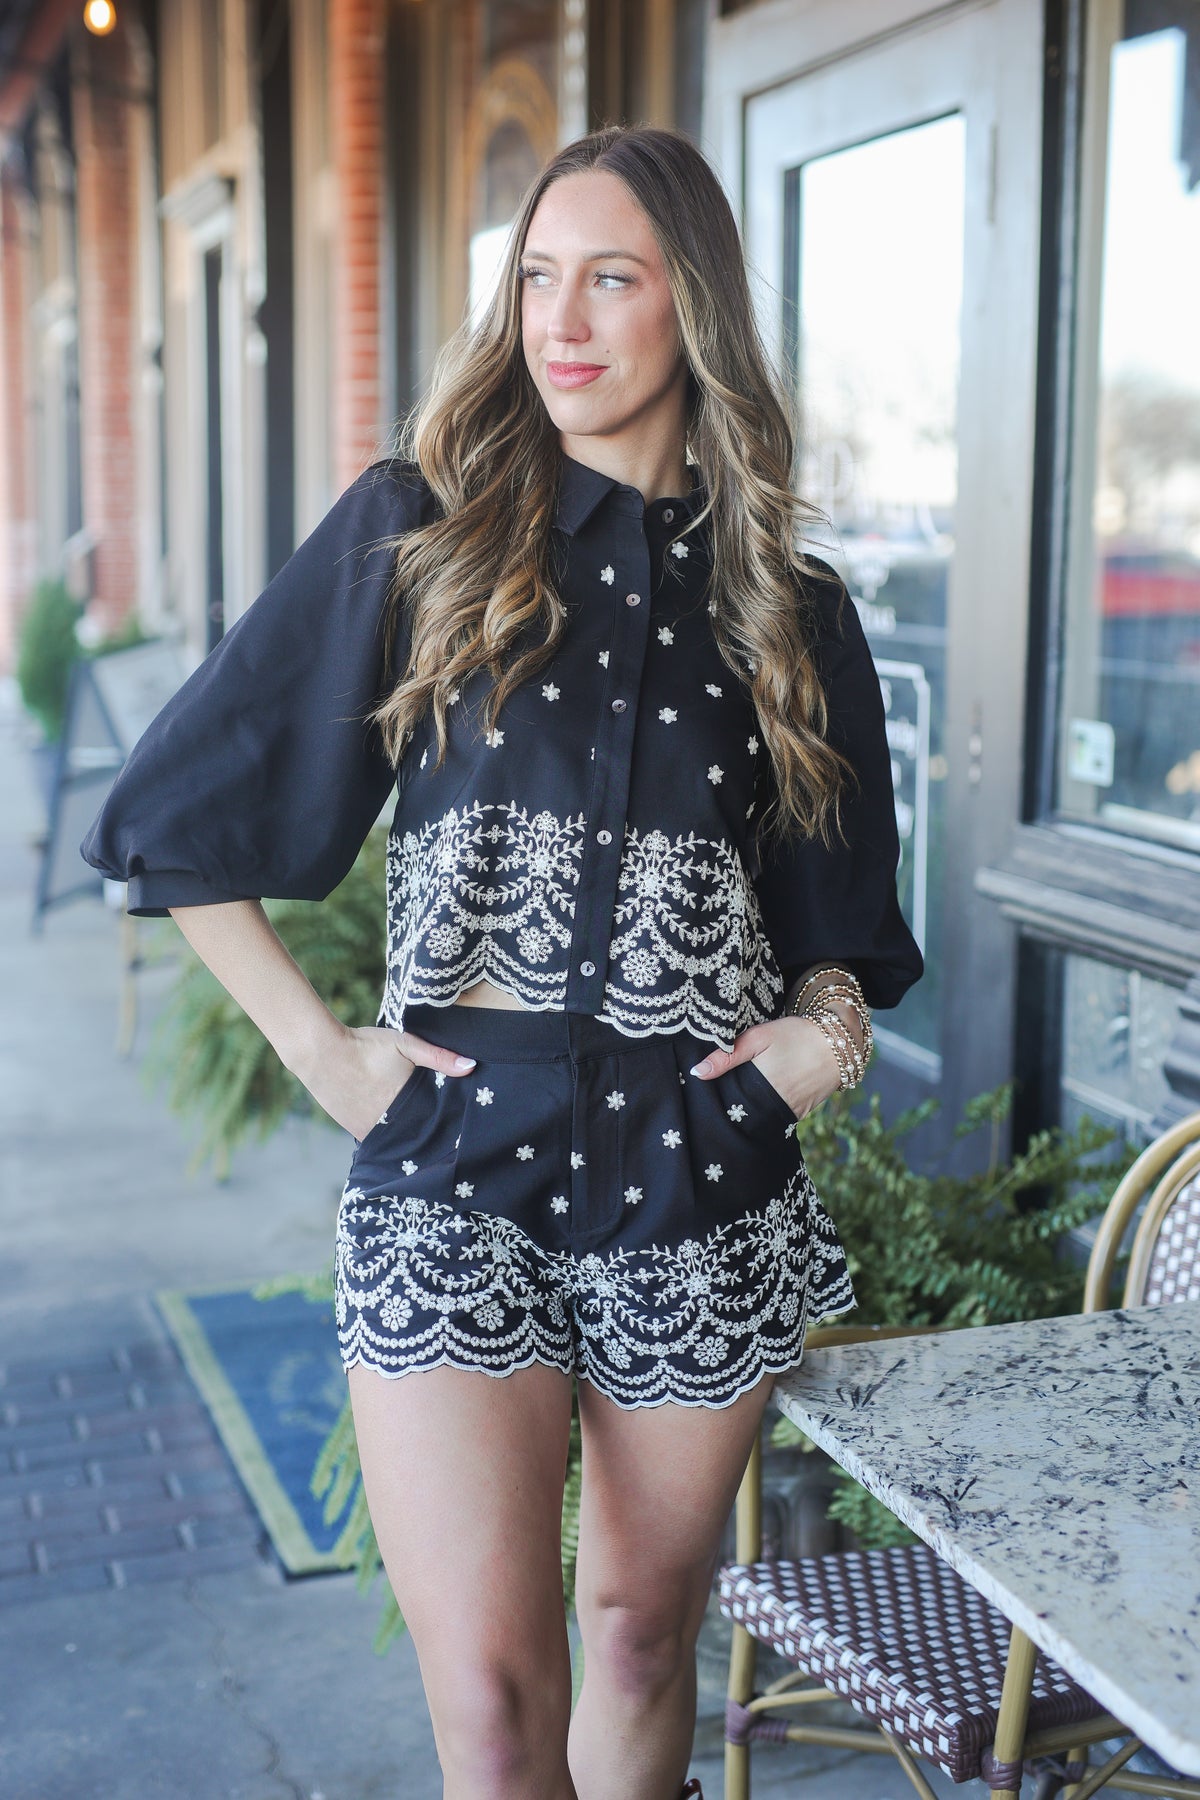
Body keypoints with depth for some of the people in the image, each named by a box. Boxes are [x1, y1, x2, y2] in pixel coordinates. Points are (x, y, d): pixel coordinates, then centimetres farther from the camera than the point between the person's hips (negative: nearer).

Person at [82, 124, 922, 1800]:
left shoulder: (786, 604, 8)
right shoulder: (417, 533, 1)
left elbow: (842, 905, 19)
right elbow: (181, 812, 4)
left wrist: (832, 1023, -1)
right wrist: (320, 1048, -3)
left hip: (704, 1174, 3)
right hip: (458, 1160, -2)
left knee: (647, 1628, 16)